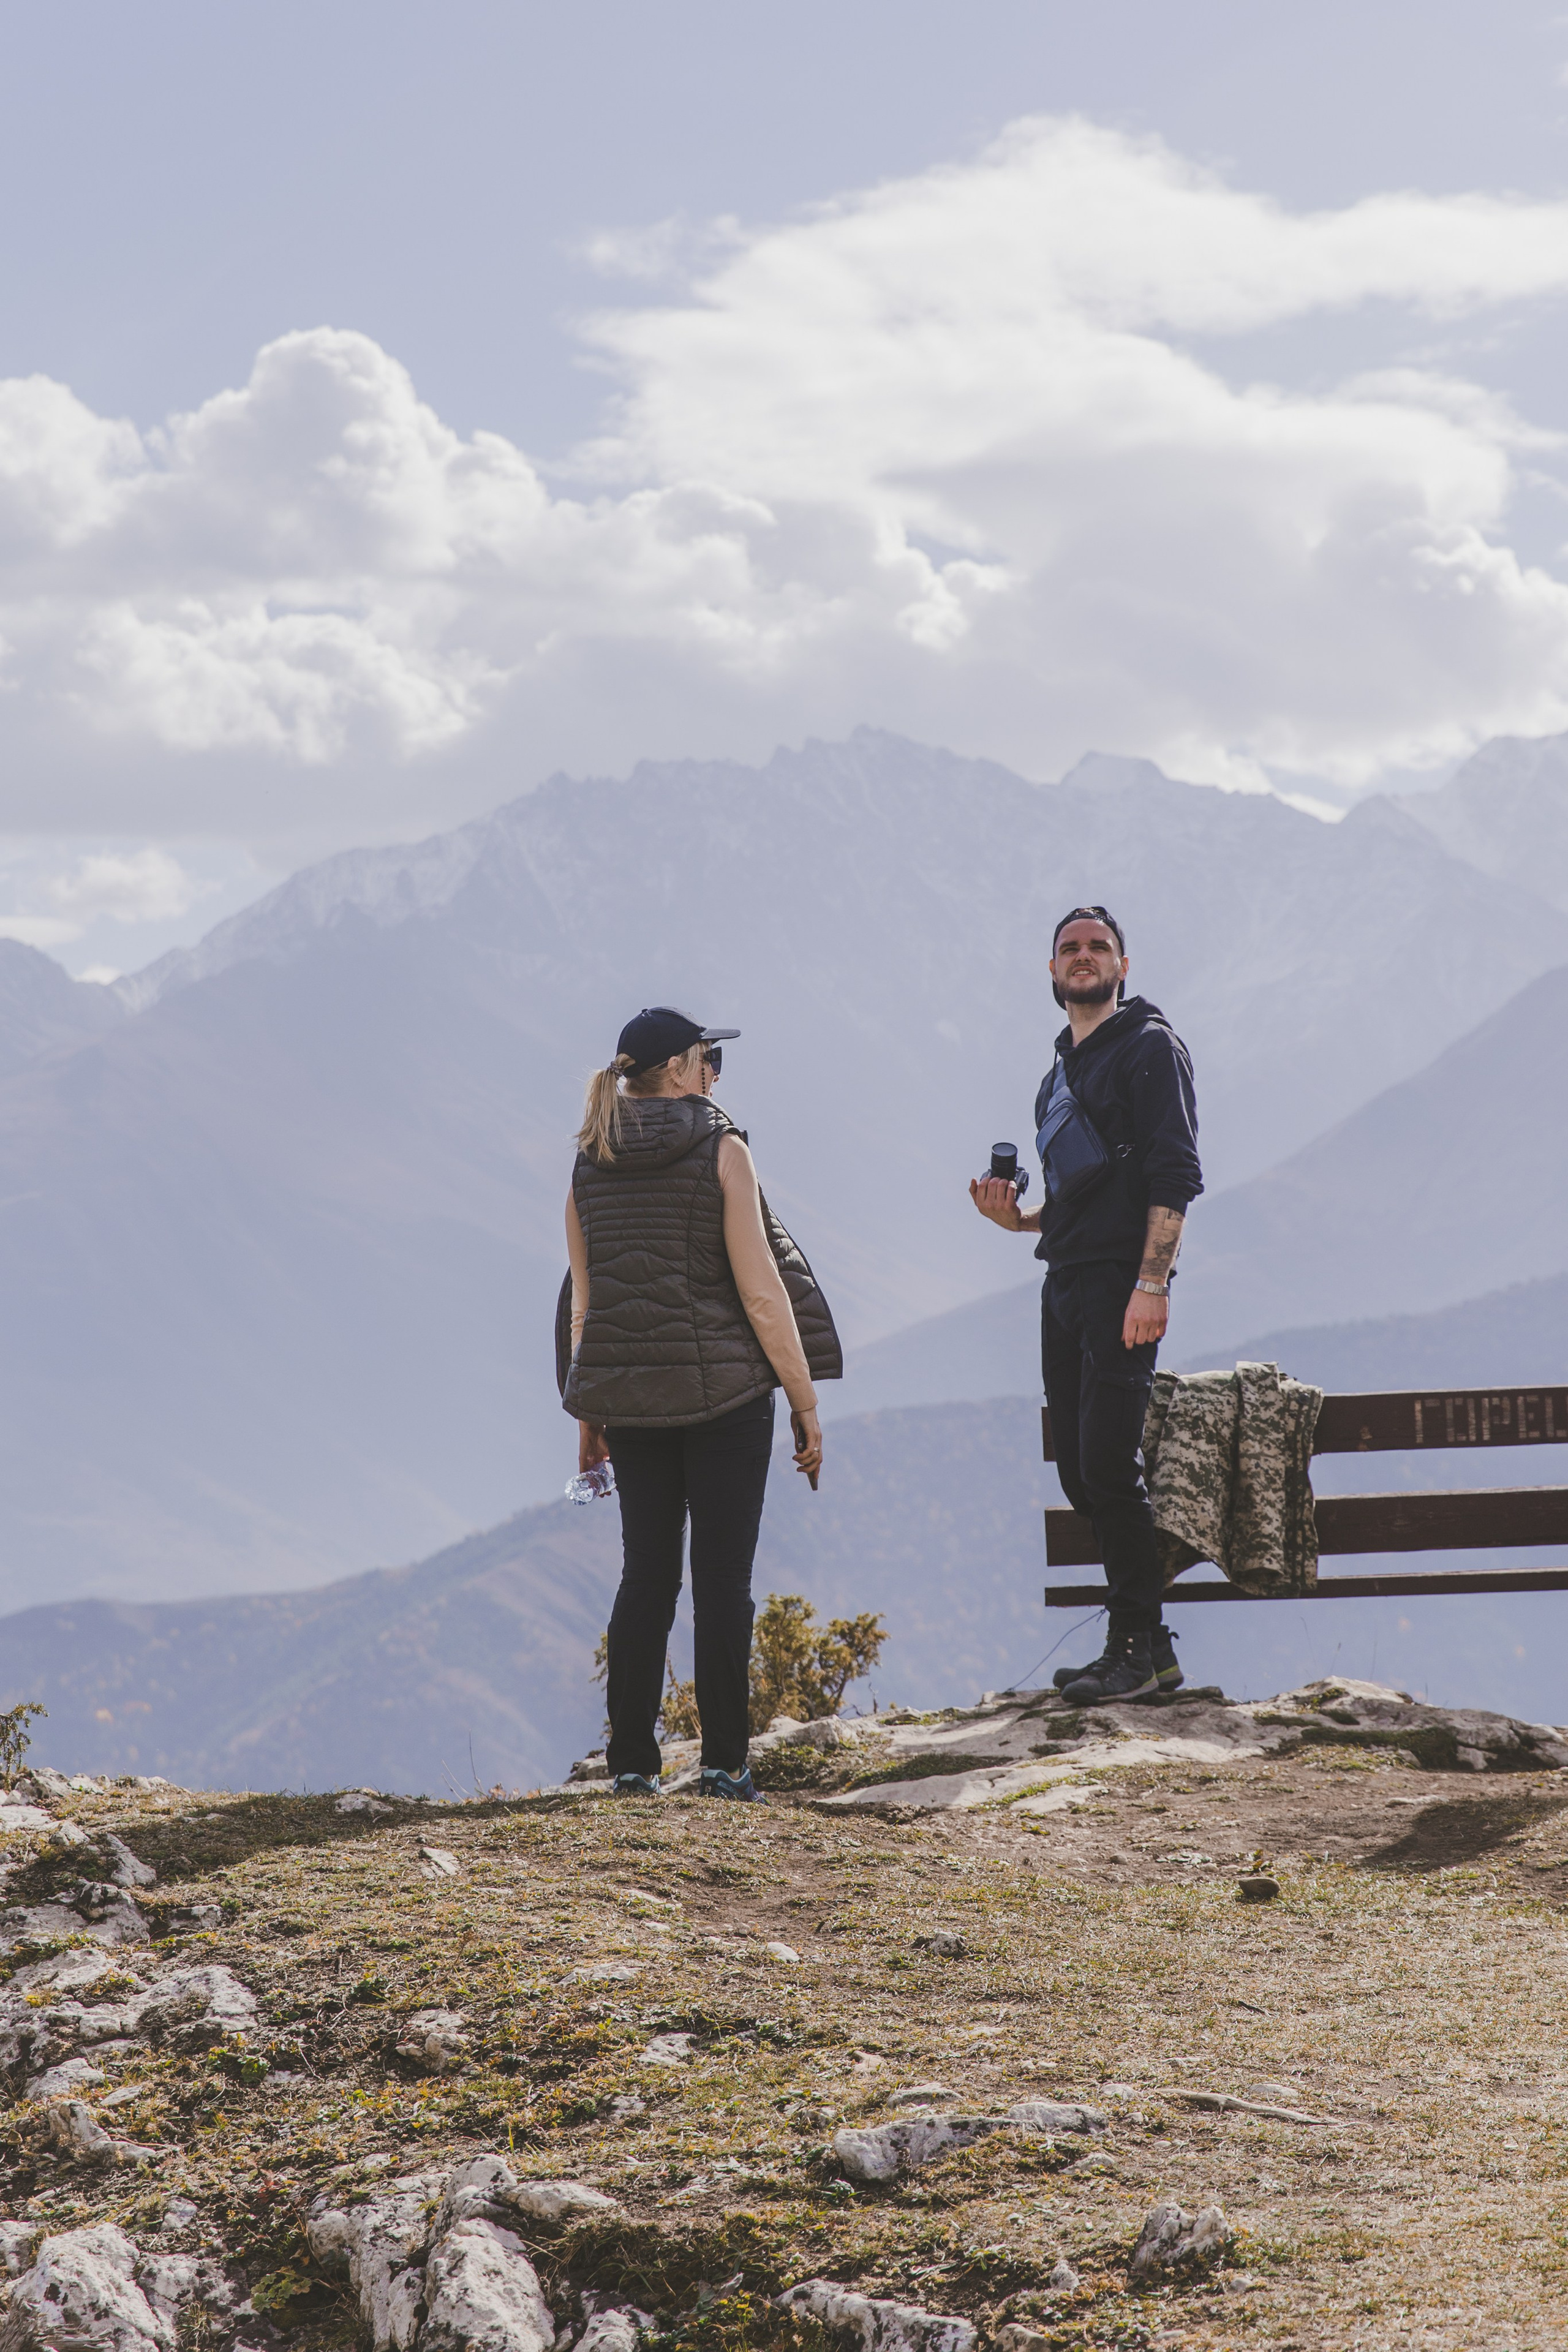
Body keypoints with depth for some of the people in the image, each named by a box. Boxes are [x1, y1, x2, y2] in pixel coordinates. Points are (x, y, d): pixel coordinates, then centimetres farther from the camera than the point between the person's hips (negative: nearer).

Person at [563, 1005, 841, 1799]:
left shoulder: (590, 1163, 5)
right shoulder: (720, 1151, -9)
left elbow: (584, 1300, 10)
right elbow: (760, 1291, -10)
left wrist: (588, 1413, 17)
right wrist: (804, 1399, -4)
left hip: (628, 1393, 5)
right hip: (723, 1390, -4)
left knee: (646, 1573, 10)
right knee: (723, 1577, 1)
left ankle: (632, 1762, 8)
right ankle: (724, 1762, -1)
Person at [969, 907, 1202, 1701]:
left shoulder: (1149, 1047, -4)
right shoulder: (1062, 1070, 22)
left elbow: (1175, 1175, -13)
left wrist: (1151, 1284, -22)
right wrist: (1018, 1218, 7)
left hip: (1121, 1285, -9)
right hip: (1065, 1282, 9)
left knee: (1108, 1465, -13)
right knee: (1081, 1473, 7)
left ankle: (1145, 1648, -7)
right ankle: (1134, 1644, 13)